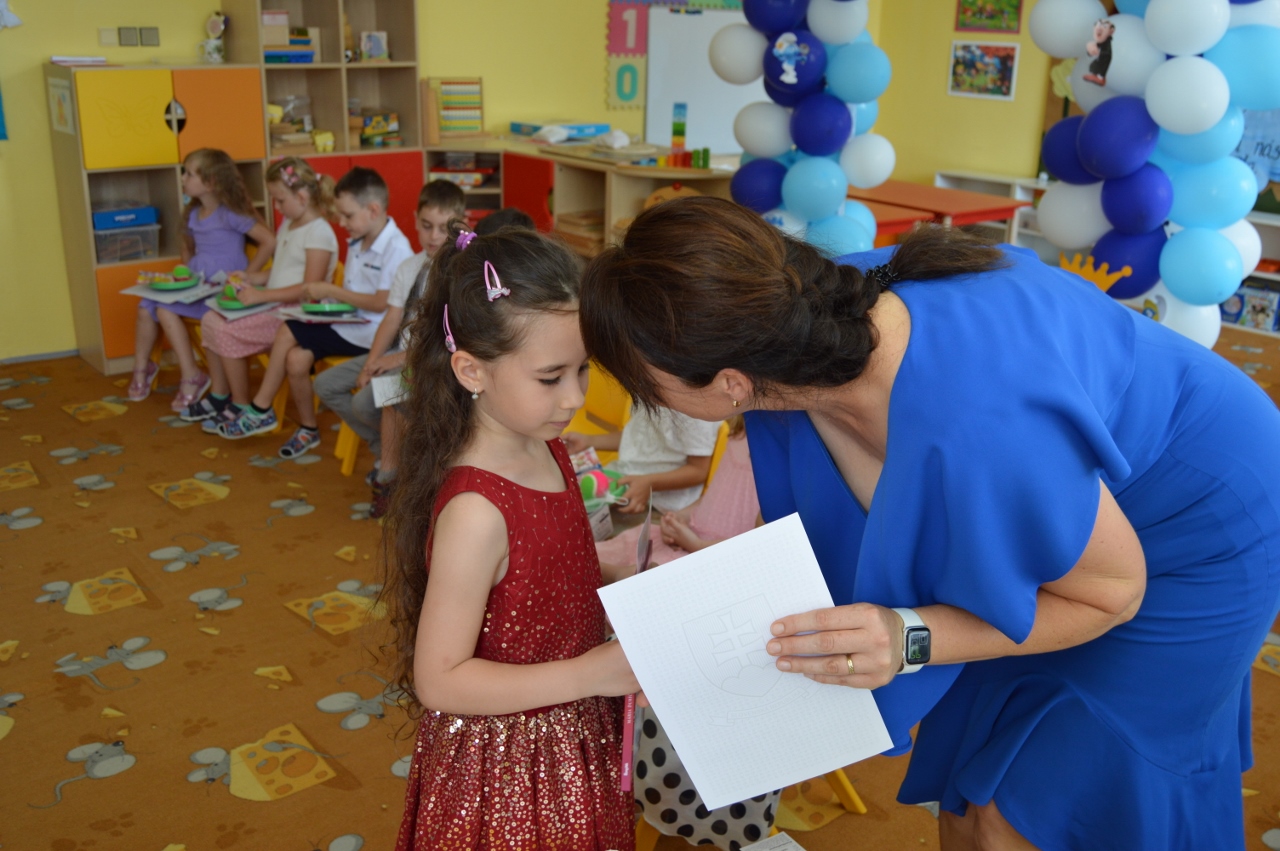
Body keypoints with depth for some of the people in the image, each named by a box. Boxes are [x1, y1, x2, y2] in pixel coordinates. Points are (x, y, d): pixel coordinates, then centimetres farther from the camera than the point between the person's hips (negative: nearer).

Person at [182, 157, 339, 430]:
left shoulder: (318, 232, -16)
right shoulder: (288, 226, 16)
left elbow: (310, 288, -23)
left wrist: (261, 295, -23)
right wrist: (251, 278, 6)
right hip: (273, 306, 10)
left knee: (227, 331, -19)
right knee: (210, 319, 3)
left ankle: (241, 407, -4)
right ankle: (219, 395, 13)